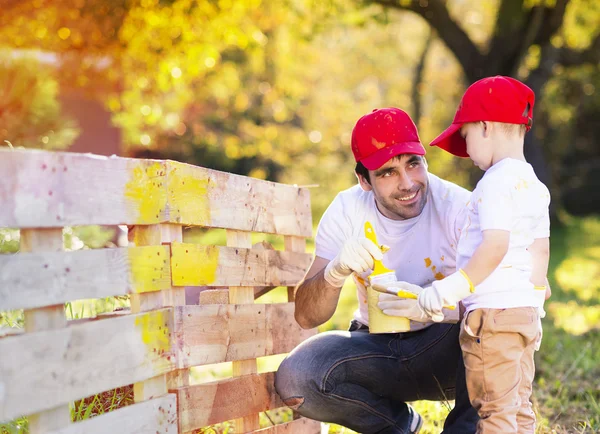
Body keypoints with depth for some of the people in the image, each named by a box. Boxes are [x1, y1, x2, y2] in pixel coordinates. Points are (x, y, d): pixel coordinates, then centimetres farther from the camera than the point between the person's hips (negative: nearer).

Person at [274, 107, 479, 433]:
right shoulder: (347, 210, -9)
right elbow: (306, 317, -11)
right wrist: (336, 272, -32)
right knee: (293, 378, -24)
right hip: (377, 346, 3)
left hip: (445, 350, -3)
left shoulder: (458, 207, -17)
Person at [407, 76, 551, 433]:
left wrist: (452, 288, -20)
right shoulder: (534, 185, 13)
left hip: (493, 310, -9)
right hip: (525, 310, 9)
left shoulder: (496, 182, -14)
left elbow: (495, 246, -24)